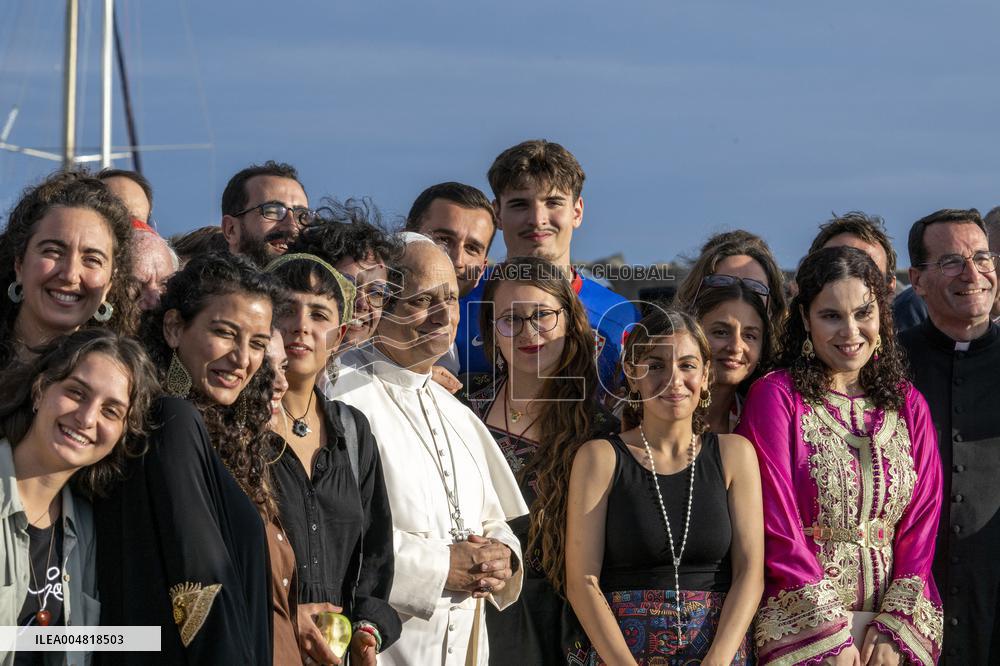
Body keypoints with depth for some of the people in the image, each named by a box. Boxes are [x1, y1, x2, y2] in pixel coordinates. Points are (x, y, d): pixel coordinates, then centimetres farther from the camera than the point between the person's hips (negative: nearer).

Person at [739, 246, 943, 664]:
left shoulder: (909, 405, 8)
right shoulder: (776, 397, -5)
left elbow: (922, 523, 4)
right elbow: (777, 528, -9)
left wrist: (894, 629, -8)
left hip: (898, 630, 4)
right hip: (803, 630, -3)